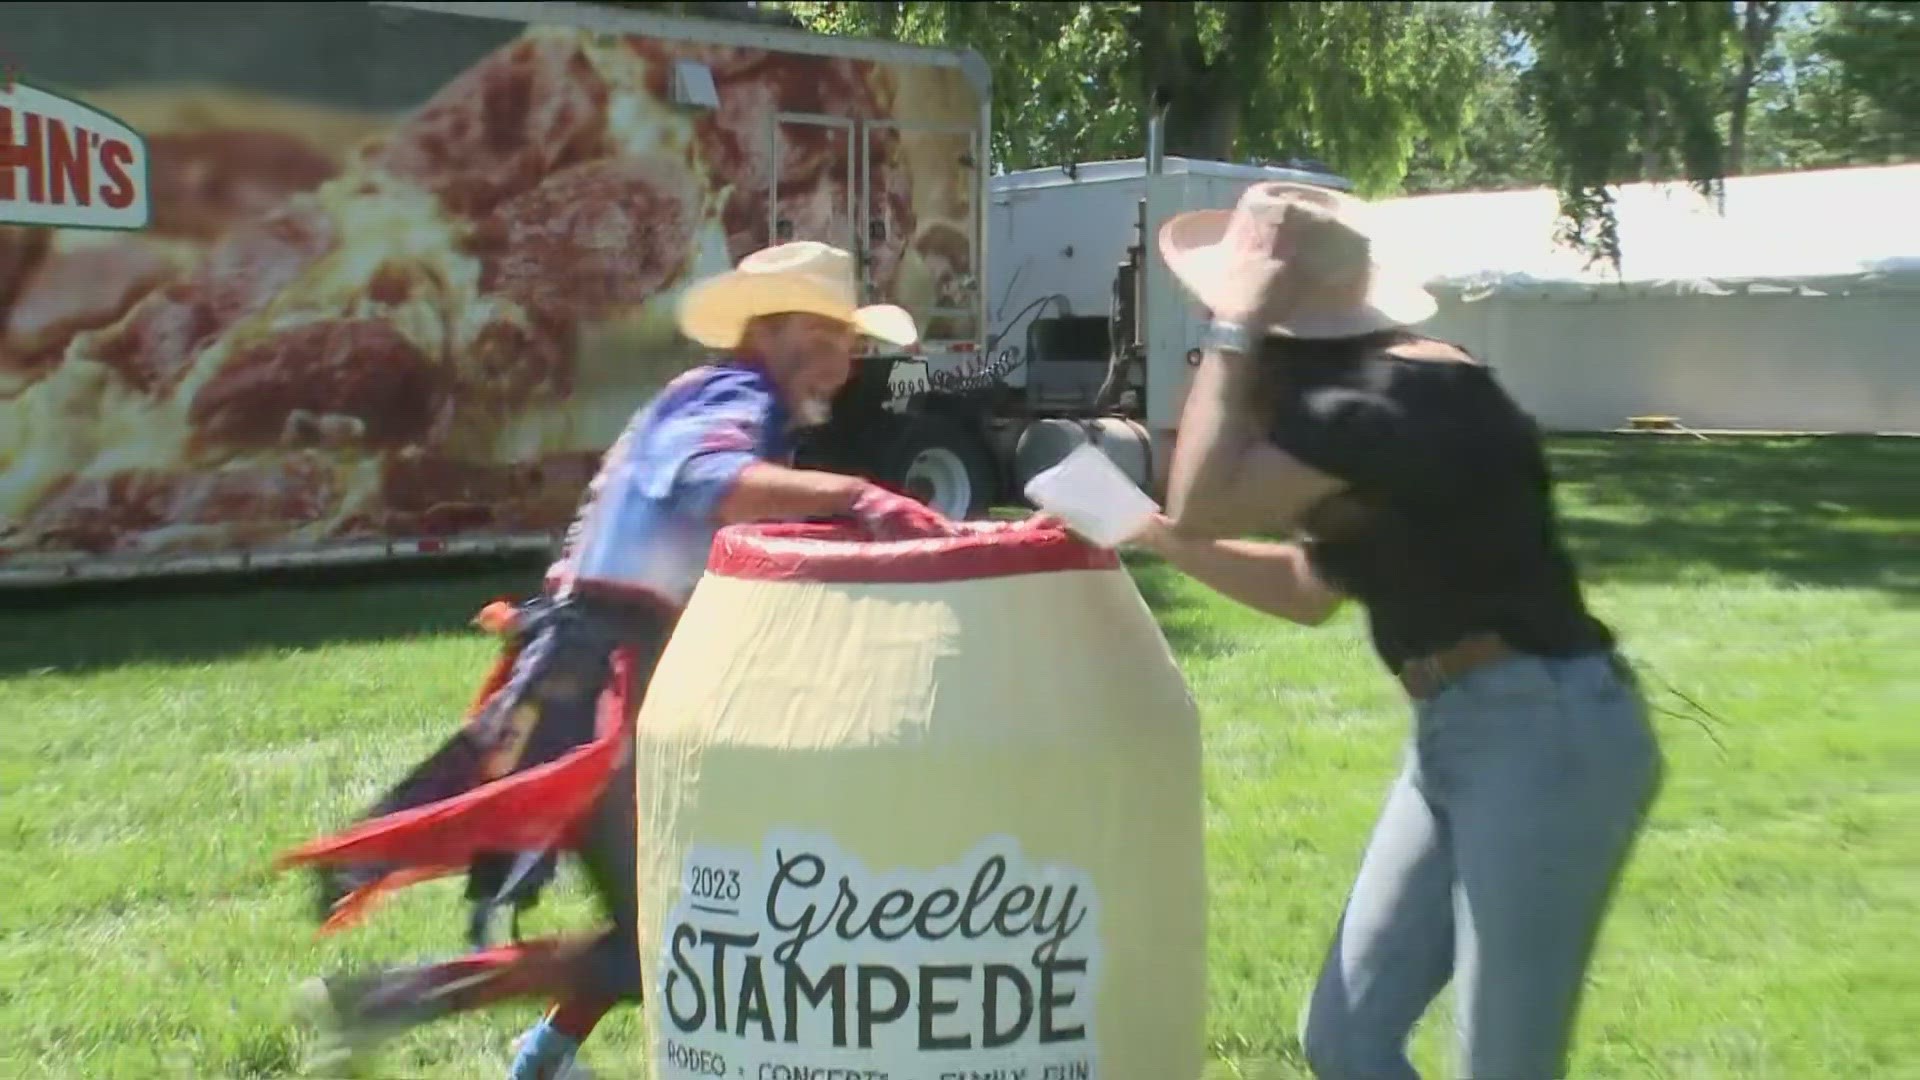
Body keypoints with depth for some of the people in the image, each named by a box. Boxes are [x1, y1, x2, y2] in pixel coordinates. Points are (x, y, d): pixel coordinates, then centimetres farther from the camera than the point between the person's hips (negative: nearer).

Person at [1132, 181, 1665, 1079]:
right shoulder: (1347, 396, 12)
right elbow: (1311, 590, 21)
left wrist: (1233, 329, -15)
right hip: (1452, 736, 10)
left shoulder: (1395, 392, -18)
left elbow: (1204, 506, -23)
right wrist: (1148, 536, 15)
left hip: (1547, 735, -10)